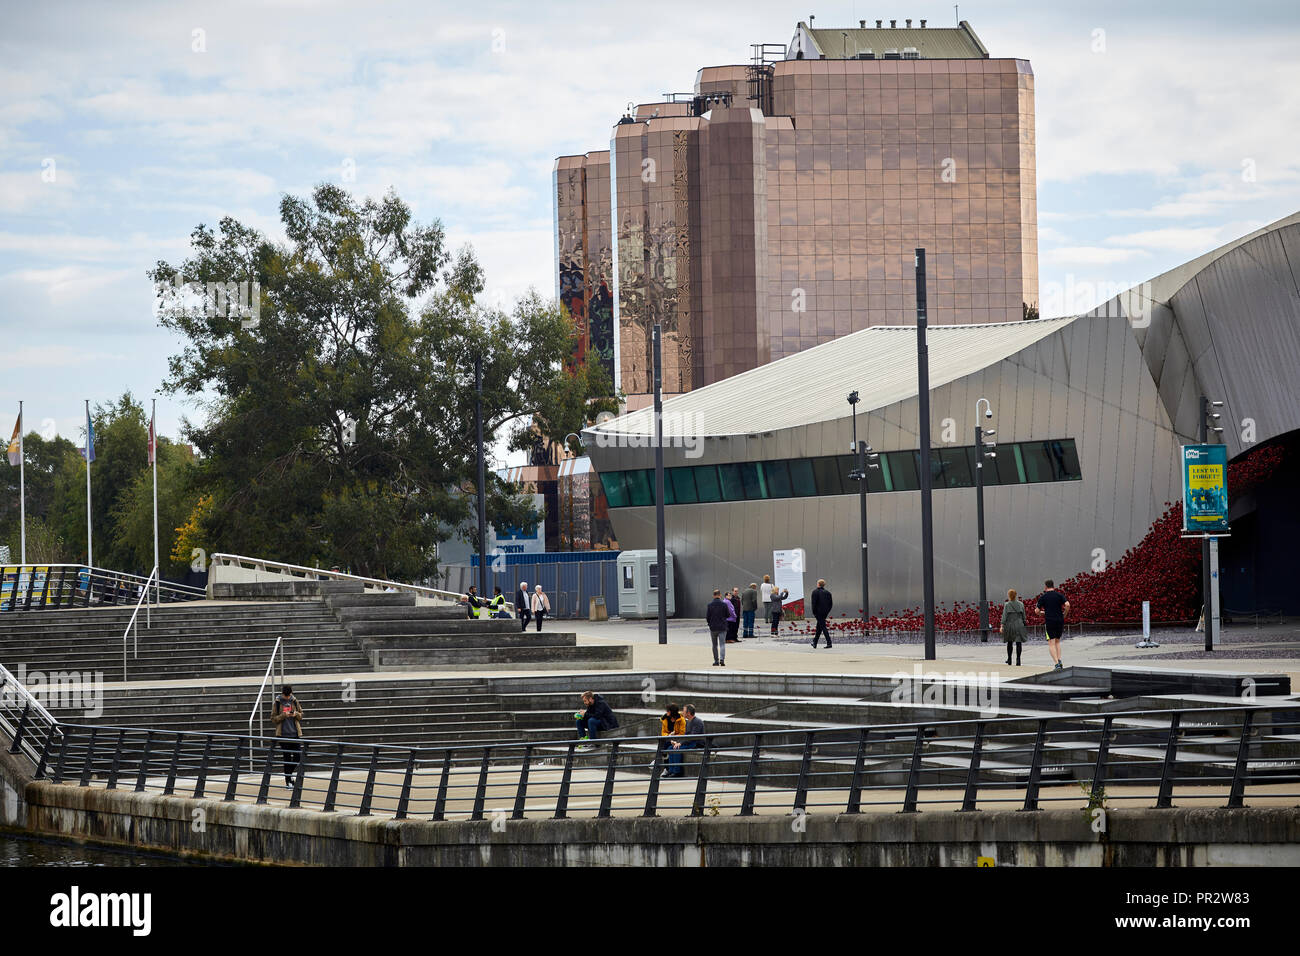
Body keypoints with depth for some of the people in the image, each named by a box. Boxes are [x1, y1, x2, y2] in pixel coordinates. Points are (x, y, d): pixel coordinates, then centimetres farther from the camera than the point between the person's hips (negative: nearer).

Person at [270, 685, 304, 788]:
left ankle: (289, 773, 24)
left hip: (295, 733, 3)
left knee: (298, 756, -1)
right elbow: (273, 719, -2)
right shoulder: (278, 703, -2)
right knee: (287, 757, 0)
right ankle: (288, 781, 8)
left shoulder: (294, 701, 6)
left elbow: (301, 715, 15)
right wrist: (284, 715, -18)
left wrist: (296, 714, -8)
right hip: (284, 734, -3)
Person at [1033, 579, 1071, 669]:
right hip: (1060, 621, 3)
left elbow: (1037, 611, 2)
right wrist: (1064, 615, 7)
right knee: (1057, 641, 20)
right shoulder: (1059, 595, 5)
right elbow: (1067, 605, -9)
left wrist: (1041, 612, 25)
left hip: (1049, 621, -3)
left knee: (1051, 643, -2)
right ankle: (1059, 660, 6)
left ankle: (1057, 664, -15)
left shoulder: (1043, 597, 1)